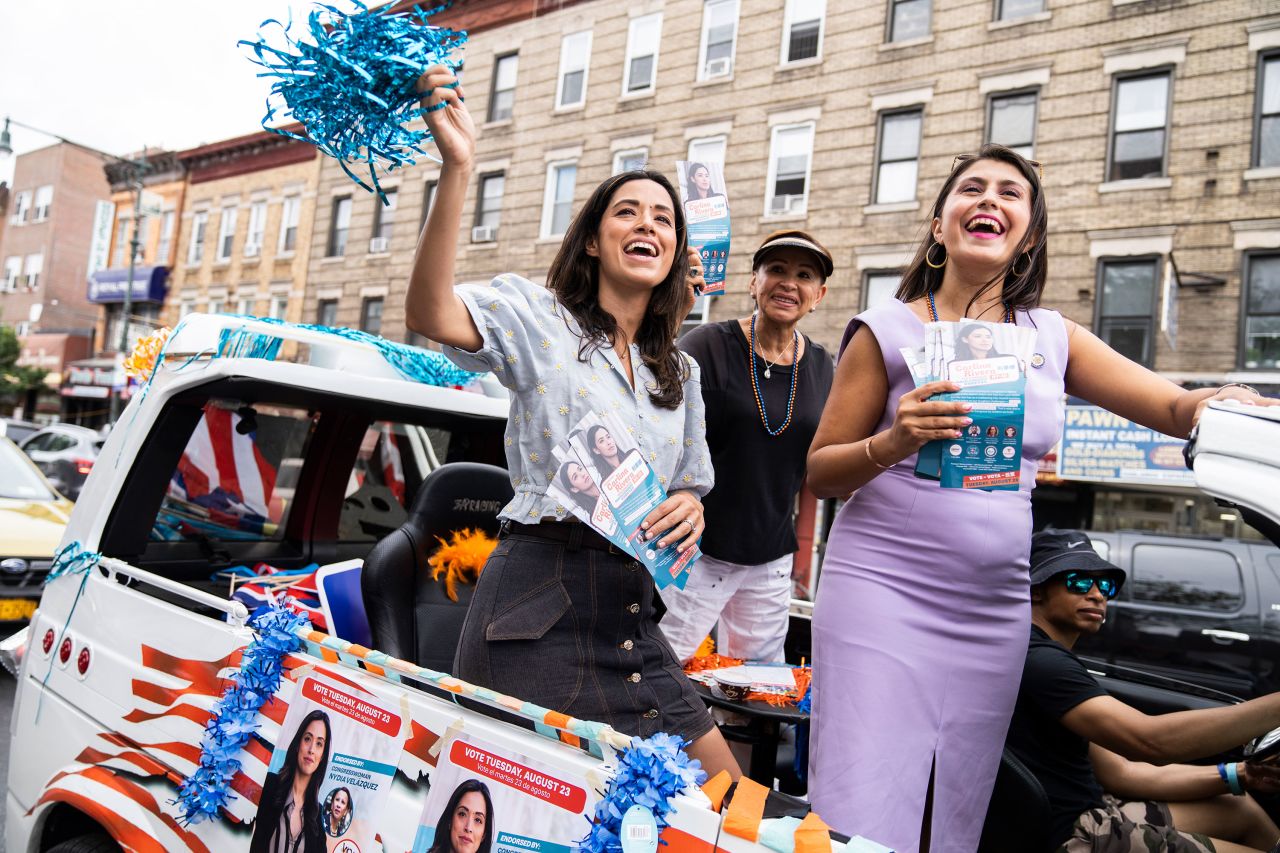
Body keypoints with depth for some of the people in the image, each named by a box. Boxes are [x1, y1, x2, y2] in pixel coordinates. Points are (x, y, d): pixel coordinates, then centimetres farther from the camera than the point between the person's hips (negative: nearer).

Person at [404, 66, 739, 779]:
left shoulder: (683, 373, 18)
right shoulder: (540, 318, 1)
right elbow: (430, 312, -19)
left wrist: (691, 509, 0)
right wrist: (458, 169, -28)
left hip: (634, 612, 6)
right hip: (541, 592, -6)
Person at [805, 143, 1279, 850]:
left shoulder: (1053, 339, 11)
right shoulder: (888, 330, -1)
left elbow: (1178, 407, 6)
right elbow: (819, 474, -1)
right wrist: (894, 442, -20)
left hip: (994, 613, 4)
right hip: (882, 594, -4)